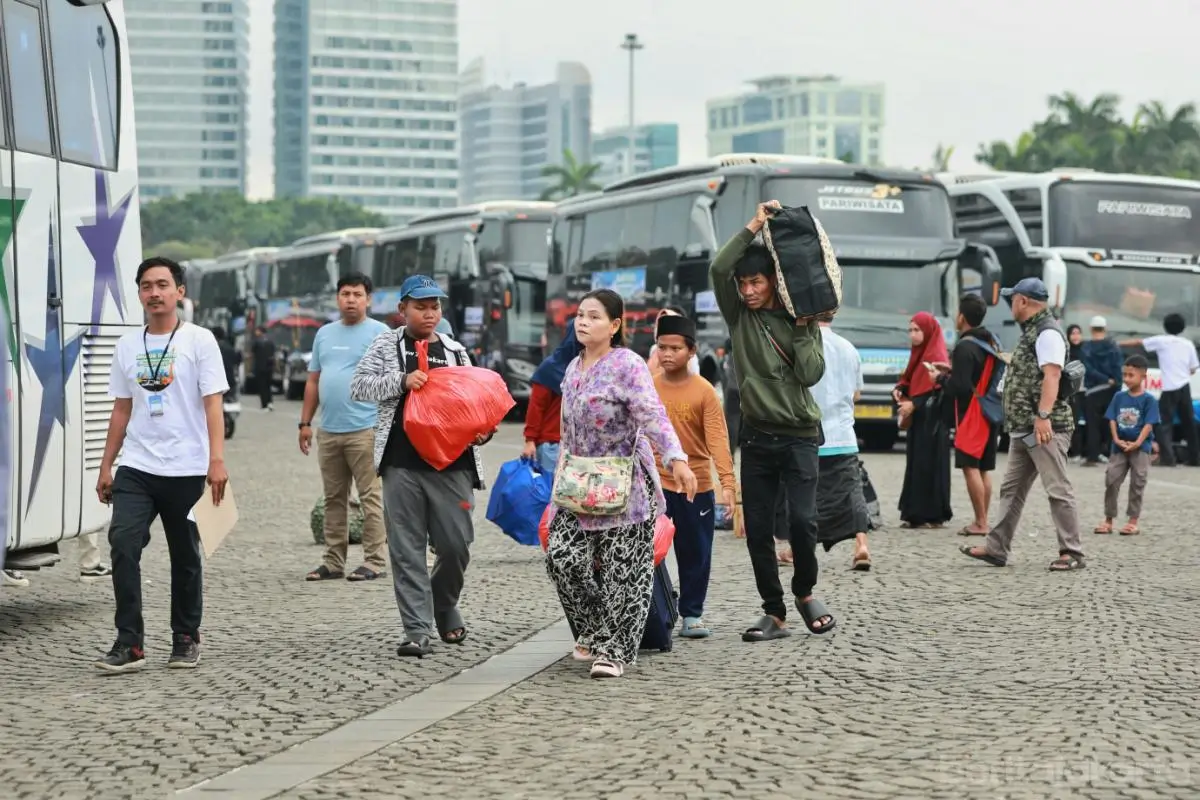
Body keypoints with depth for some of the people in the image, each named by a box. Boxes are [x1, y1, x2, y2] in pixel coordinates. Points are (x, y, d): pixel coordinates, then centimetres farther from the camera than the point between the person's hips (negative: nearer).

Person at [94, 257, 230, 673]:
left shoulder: (199, 340, -3)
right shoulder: (128, 344, 11)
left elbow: (213, 404, -8)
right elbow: (122, 410, 15)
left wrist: (217, 460, -19)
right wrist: (105, 466, 13)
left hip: (185, 470, -3)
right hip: (135, 468, 3)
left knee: (185, 557, 7)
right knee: (123, 542, -14)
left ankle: (186, 639, 22)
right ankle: (129, 643, -11)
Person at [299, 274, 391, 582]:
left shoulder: (379, 333, -1)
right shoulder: (324, 333, 16)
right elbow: (313, 381, 19)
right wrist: (305, 422, 14)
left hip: (365, 429, -6)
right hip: (328, 431, 6)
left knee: (371, 497, -5)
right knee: (334, 499, 10)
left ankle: (375, 561, -1)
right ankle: (333, 562, 16)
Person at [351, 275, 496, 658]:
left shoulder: (455, 351, 14)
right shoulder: (386, 346, 8)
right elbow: (358, 386, 0)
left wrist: (482, 429, -4)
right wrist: (402, 380, -14)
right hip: (402, 464, -1)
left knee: (456, 545, 1)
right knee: (407, 549, -1)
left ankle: (445, 607, 29)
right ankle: (417, 630, 3)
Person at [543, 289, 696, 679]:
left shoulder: (627, 365, -12)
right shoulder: (573, 368, 12)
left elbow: (653, 416, -23)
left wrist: (676, 459, -36)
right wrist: (564, 471, 24)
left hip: (625, 486, -6)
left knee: (623, 571, -3)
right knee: (562, 556, -4)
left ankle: (613, 650, 6)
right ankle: (592, 632, 17)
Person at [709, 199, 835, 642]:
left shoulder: (801, 320, 2)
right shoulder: (739, 316, 6)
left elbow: (811, 373, -9)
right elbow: (718, 268, -9)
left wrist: (802, 328, -12)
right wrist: (754, 225, -10)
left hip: (799, 434, -2)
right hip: (757, 435, 3)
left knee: (802, 519, -14)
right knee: (758, 529, 2)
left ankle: (804, 592, 12)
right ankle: (774, 614, 10)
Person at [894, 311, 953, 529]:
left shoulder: (937, 356, -11)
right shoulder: (918, 353, 16)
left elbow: (940, 390, -17)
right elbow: (910, 380, 22)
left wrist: (914, 404, -21)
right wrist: (899, 390, 1)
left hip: (931, 420, -9)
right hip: (917, 419, 9)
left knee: (929, 465, -7)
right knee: (916, 465, 7)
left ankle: (932, 515, -4)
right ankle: (916, 514, 11)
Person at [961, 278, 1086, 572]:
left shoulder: (1047, 333, -12)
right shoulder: (1032, 332, 20)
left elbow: (1052, 375, -23)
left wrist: (1043, 415, -32)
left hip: (1045, 428, -11)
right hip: (1023, 428, 11)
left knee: (1058, 490, -7)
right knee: (1011, 489, 12)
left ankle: (1072, 553, -4)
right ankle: (996, 548, 17)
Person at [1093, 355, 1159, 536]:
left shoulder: (1148, 399, -5)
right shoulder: (1119, 397, 7)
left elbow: (1149, 424, -10)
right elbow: (1112, 419, 4)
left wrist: (1137, 443, -19)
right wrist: (1116, 439, -10)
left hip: (1139, 448, -4)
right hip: (1119, 447, 4)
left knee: (1137, 484, 0)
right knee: (1111, 481, 0)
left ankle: (1133, 521, 7)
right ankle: (1108, 520, 8)